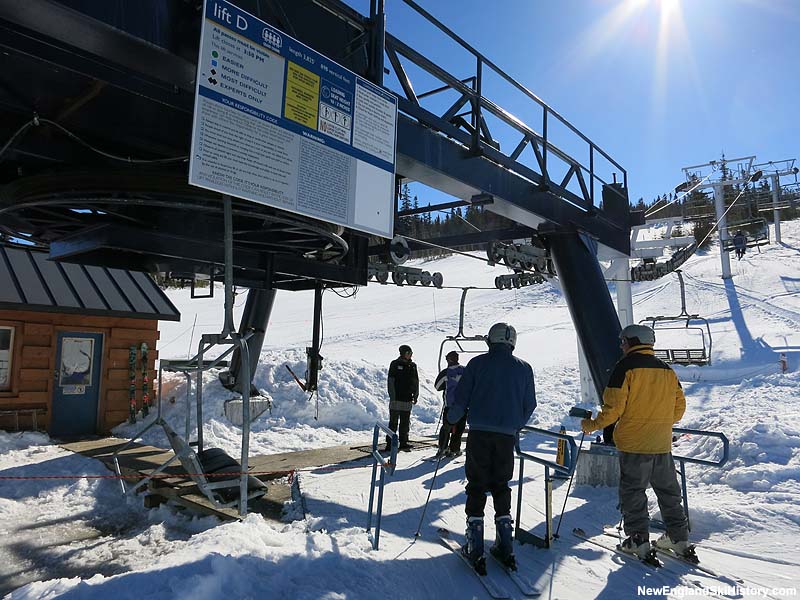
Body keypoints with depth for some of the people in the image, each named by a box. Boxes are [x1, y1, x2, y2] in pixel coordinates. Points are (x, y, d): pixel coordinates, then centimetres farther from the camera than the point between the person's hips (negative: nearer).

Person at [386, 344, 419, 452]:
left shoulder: (412, 365, 11)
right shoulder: (395, 364, -4)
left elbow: (416, 381, 17)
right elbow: (390, 381, -7)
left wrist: (415, 395, 10)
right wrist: (392, 396, -13)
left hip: (407, 399, 5)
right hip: (396, 399, -5)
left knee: (405, 423, 10)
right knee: (393, 422, -1)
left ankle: (403, 443, 18)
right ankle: (390, 444, 5)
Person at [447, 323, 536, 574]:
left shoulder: (478, 363, -1)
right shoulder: (524, 368, 7)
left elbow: (461, 397, -1)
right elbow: (530, 405, 12)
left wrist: (452, 420, 16)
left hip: (479, 433, -2)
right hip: (507, 435, 3)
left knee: (477, 486, 5)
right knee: (501, 486, 15)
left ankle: (475, 549, 4)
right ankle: (505, 546, 17)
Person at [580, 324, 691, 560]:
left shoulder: (625, 366, -11)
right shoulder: (667, 370, 9)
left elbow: (613, 407, -15)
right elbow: (679, 407, 15)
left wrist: (592, 425, -2)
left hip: (633, 443, -6)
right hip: (662, 443, 6)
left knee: (632, 492, 5)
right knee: (668, 491, 18)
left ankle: (638, 540, 7)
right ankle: (679, 538, 24)